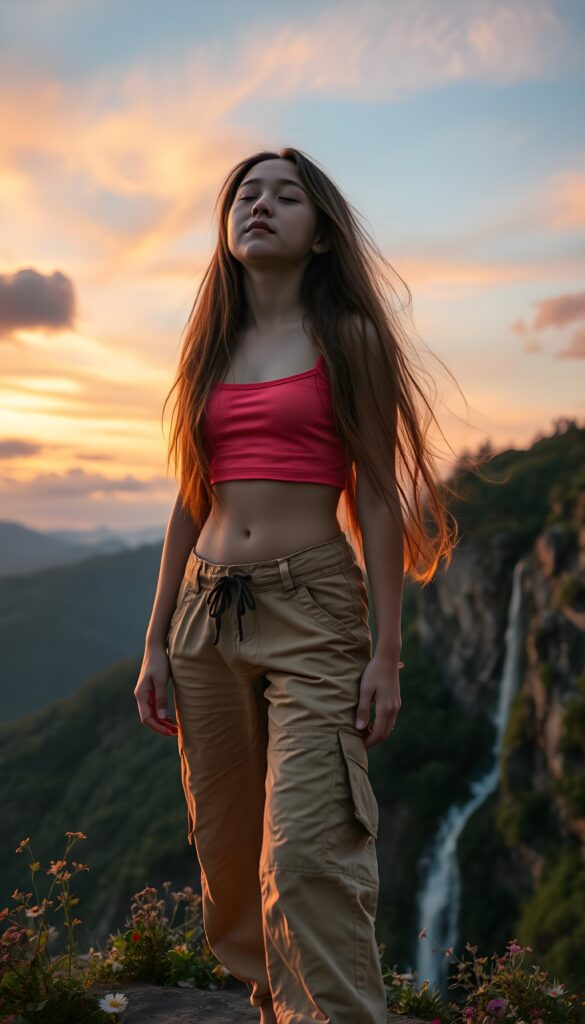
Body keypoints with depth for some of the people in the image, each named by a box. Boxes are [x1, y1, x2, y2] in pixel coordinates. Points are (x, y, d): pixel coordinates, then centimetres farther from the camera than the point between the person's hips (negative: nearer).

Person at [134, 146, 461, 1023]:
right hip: (207, 612, 5)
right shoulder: (210, 349, 13)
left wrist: (388, 651, -8)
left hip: (313, 607, -5)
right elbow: (191, 502, 14)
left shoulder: (349, 339, 2)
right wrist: (157, 643, 11)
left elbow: (378, 497, -2)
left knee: (308, 854, -13)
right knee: (227, 856, 13)